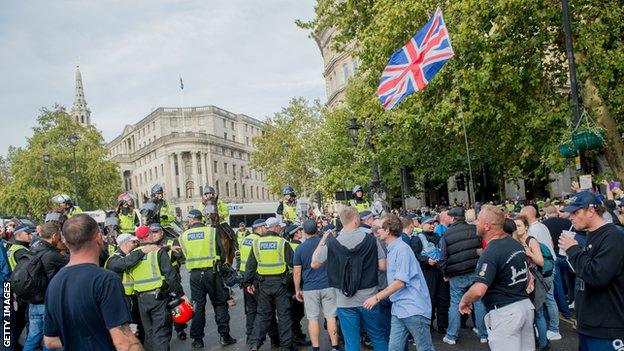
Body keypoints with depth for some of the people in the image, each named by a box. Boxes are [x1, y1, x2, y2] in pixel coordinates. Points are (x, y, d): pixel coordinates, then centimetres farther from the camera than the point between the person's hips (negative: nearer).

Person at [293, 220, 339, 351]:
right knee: (331, 316, 7)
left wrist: (297, 289, 8)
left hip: (310, 288, -1)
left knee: (313, 318, 6)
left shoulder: (300, 248, -4)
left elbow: (297, 272, -2)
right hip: (328, 285, 1)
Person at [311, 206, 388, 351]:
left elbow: (314, 264, 3)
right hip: (368, 299, 0)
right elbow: (383, 266, -6)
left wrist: (322, 240, 10)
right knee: (379, 338, 17)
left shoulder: (331, 243, -9)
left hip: (345, 301, 0)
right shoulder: (371, 240, -8)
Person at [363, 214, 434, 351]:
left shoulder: (402, 249, -15)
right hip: (398, 309, 9)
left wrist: (377, 297, -18)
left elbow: (400, 282, -20)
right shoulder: (392, 249, 14)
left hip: (413, 308, -9)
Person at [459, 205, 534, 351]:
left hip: (504, 312, -9)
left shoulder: (490, 253, -21)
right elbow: (526, 274, 19)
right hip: (525, 305, 9)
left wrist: (464, 300, -11)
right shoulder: (516, 243, 7)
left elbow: (478, 290, -30)